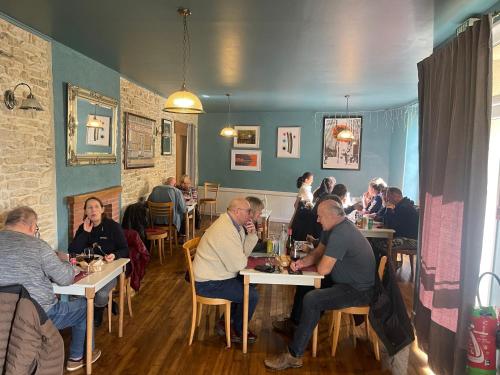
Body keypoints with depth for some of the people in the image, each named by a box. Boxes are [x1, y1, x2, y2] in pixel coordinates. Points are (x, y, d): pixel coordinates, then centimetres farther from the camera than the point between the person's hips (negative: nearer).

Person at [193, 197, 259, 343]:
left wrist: (251, 235, -8)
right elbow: (239, 264, -27)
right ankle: (238, 331, 16)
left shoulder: (233, 224, 5)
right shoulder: (226, 231, -28)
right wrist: (243, 258, -4)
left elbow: (243, 253, 6)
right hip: (208, 284, -10)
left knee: (249, 284, 18)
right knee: (252, 295, -10)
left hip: (212, 275, 10)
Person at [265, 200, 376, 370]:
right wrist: (302, 262, -7)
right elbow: (318, 253, 12)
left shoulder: (340, 234, -27)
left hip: (359, 291, -11)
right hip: (353, 282, 11)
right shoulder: (338, 227, 7)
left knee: (311, 300, -24)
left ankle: (294, 356, -14)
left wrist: (319, 261, -2)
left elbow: (323, 269, -26)